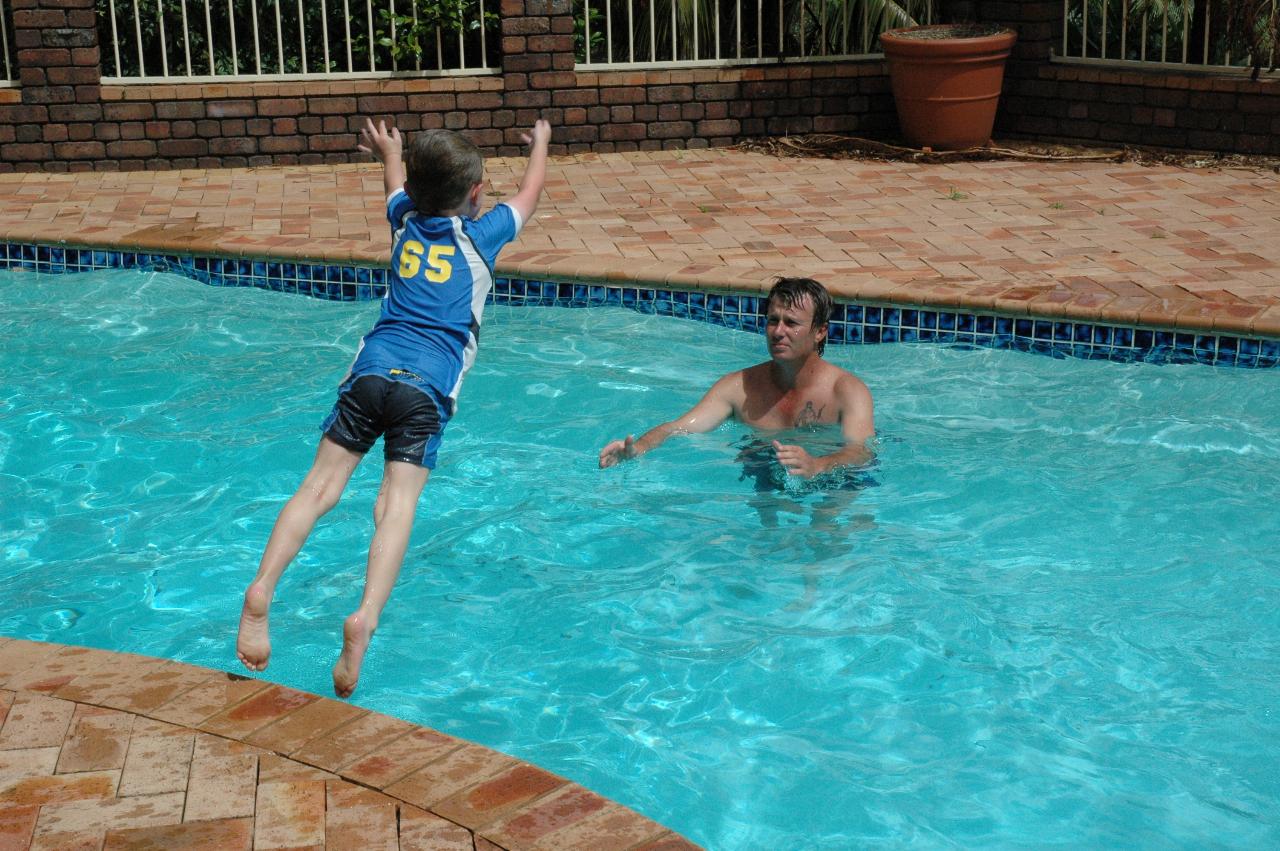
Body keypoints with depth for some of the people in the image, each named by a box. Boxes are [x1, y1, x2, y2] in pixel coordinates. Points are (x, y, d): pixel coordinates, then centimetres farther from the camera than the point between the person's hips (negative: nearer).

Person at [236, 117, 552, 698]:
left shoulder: (405, 219, 21)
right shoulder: (482, 234, 14)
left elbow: (396, 178, 46)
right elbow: (531, 190, 33)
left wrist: (387, 149, 69)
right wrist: (540, 143, 54)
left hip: (372, 369, 3)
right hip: (428, 387, -3)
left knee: (320, 487, -5)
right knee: (396, 504, -14)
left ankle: (261, 590, -24)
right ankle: (365, 618, -35)